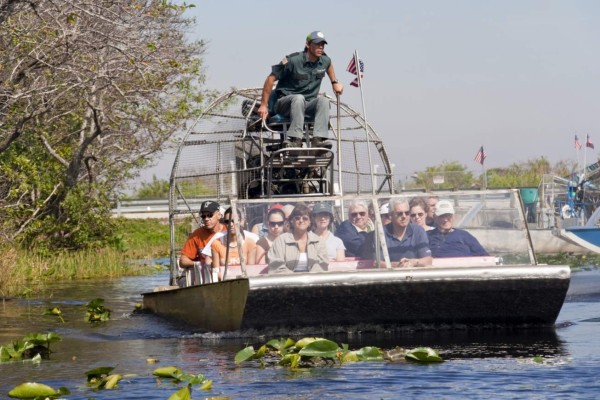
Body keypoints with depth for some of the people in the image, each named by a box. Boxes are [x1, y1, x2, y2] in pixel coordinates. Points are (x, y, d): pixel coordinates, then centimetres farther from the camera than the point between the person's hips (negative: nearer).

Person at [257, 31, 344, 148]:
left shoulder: (324, 61, 4)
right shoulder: (293, 60, -14)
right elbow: (271, 79, -11)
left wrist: (335, 82, 26)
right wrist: (263, 105, -12)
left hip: (307, 105, 5)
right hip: (284, 102, -5)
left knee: (323, 101, -25)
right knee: (299, 98, -38)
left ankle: (319, 138, -38)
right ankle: (295, 138, -48)